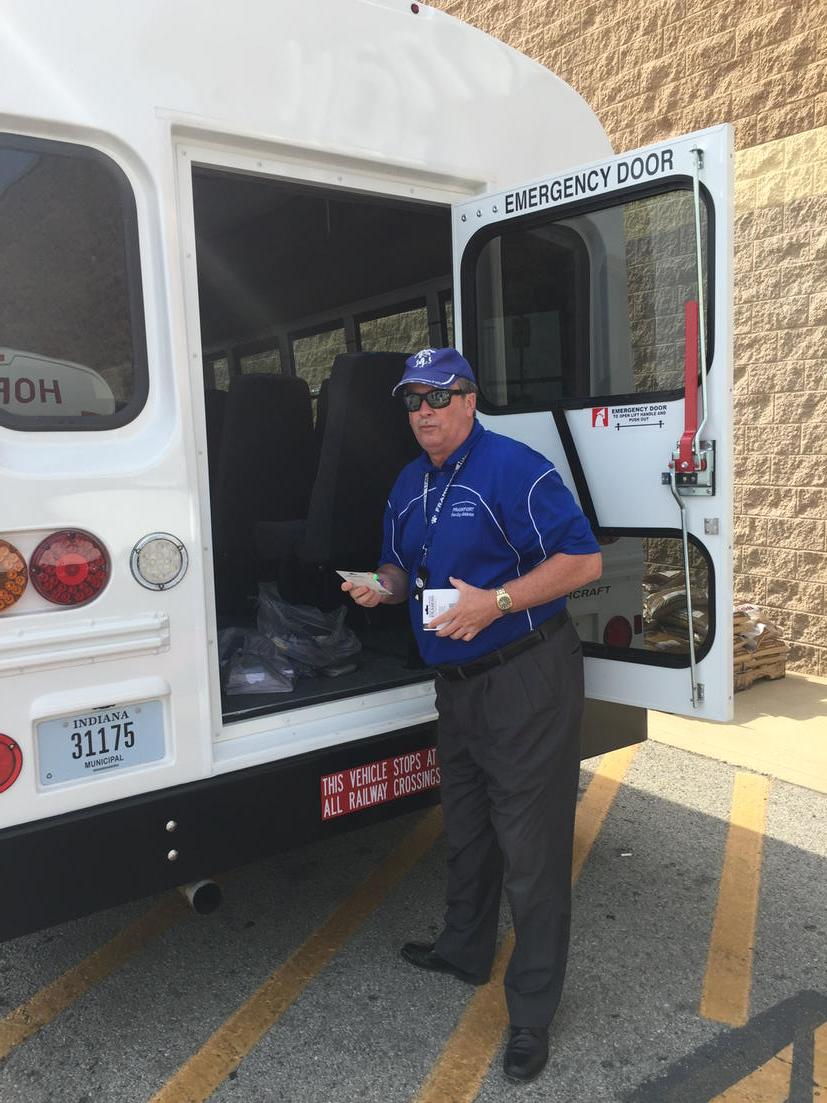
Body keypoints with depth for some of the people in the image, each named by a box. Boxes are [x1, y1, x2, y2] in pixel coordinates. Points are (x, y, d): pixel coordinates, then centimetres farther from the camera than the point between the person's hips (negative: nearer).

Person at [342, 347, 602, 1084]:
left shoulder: (513, 468, -15)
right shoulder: (409, 485, 11)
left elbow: (584, 559, -18)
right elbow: (403, 568, 23)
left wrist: (497, 600, -26)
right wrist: (385, 586, -1)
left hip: (527, 681, -8)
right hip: (458, 684, 8)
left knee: (530, 847, 1)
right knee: (466, 829, 23)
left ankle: (532, 1015, 16)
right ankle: (466, 950, 44)